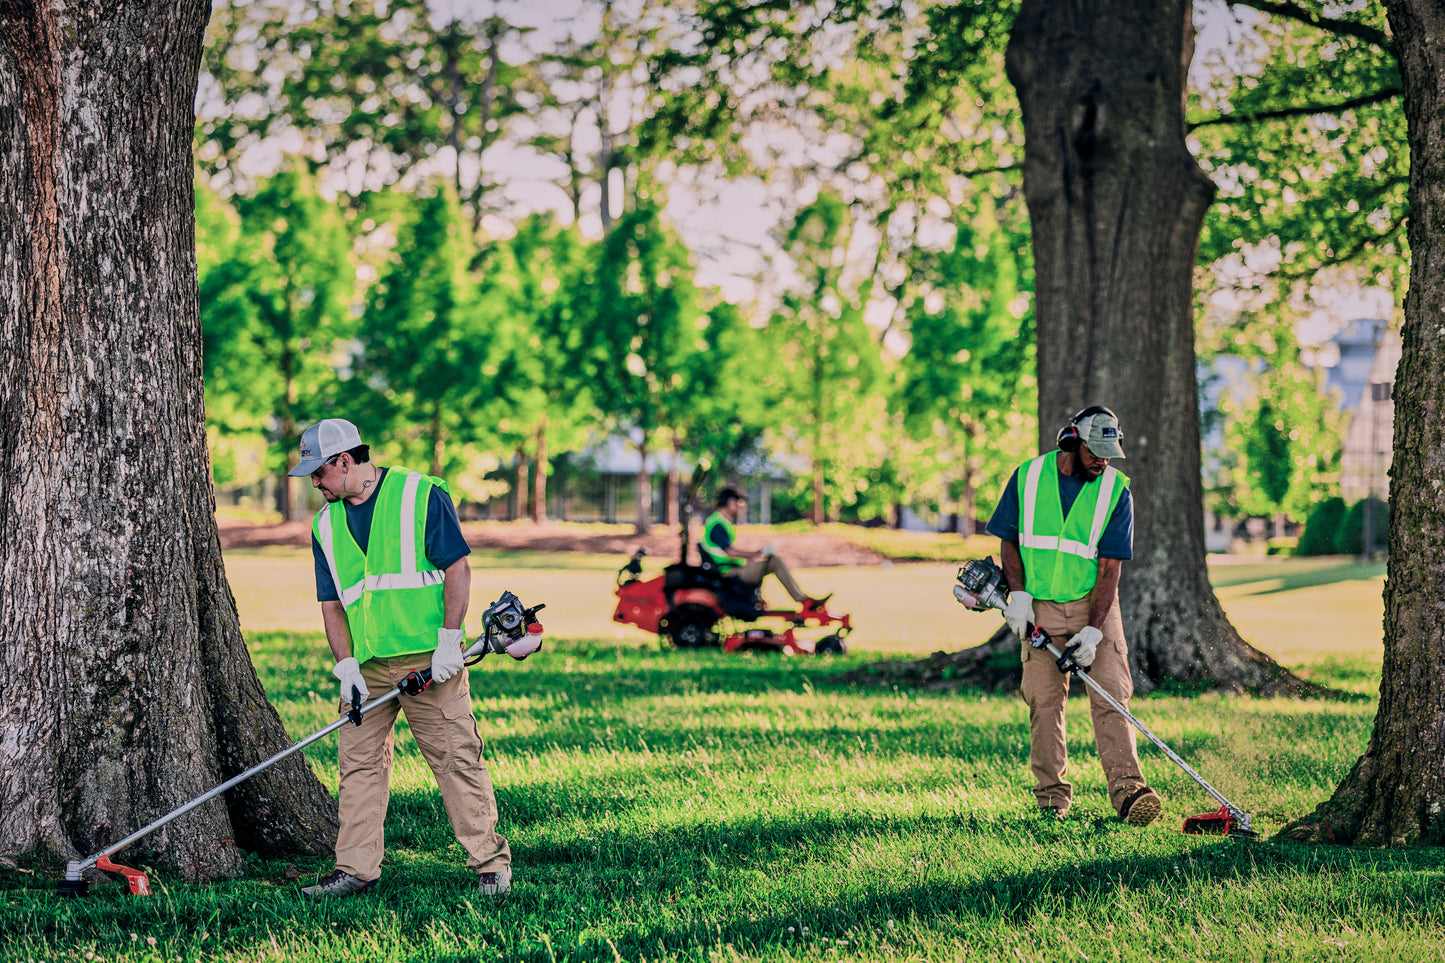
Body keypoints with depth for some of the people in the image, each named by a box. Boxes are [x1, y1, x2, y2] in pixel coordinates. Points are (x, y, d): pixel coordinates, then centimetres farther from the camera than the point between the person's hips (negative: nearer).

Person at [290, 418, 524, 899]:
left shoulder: (422, 496, -4)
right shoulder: (326, 525, 13)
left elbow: (458, 568, -7)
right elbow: (332, 603, 12)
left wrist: (450, 641, -13)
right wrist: (345, 664, -2)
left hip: (428, 657, -5)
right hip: (367, 666, 5)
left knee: (456, 758, -5)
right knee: (359, 763, 3)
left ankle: (491, 862, 1)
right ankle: (356, 868, 8)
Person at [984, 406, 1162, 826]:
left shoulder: (1116, 489, -7)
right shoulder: (1028, 477, -2)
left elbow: (1110, 565, -10)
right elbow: (1009, 540, 8)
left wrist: (1093, 630, -17)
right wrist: (1017, 593, -6)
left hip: (1095, 604, -1)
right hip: (1040, 607, 1)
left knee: (1112, 695, -11)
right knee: (1044, 699, -1)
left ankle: (1127, 790, -17)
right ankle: (1052, 792, 8)